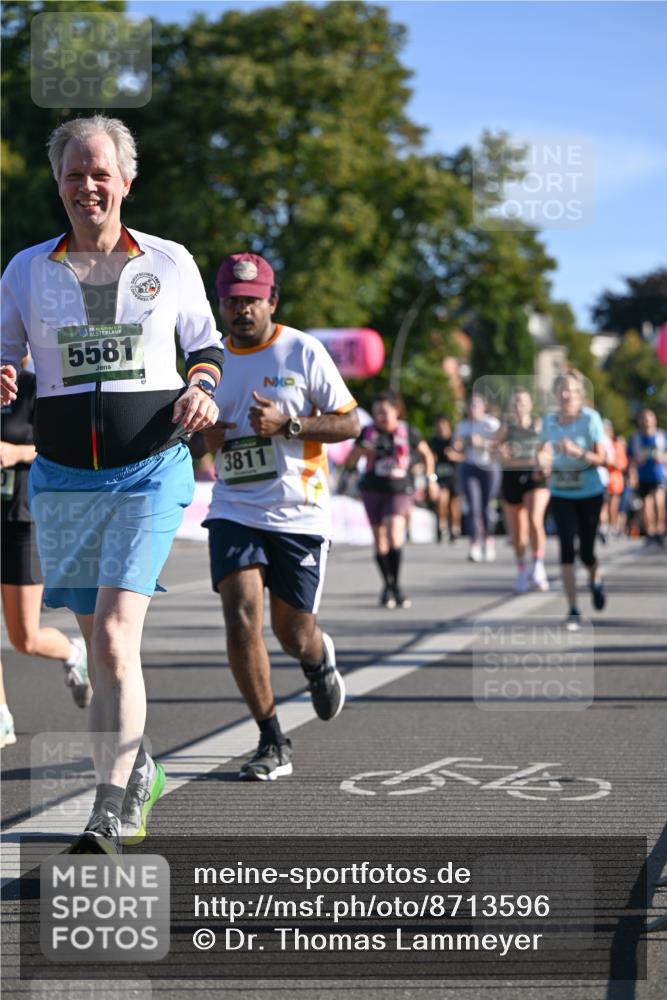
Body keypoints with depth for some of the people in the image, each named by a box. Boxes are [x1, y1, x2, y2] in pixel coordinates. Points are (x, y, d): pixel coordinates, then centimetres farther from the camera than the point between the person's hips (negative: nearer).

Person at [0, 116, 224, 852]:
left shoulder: (170, 261, 4)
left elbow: (206, 344, 16)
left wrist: (202, 388, -5)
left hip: (150, 471, -3)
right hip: (62, 478, 3)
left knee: (115, 636, -15)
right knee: (96, 639, 9)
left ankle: (109, 813, -11)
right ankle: (135, 770, 30)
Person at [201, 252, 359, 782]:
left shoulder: (303, 351, -5)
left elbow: (350, 422, -4)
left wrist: (287, 425, -18)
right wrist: (208, 436, -3)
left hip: (299, 513, -2)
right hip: (235, 510, 2)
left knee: (292, 632, 5)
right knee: (241, 618, -15)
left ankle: (320, 657, 45)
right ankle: (273, 744, -2)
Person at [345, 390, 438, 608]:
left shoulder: (408, 433, 1)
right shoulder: (368, 433, 3)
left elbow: (427, 455, 16)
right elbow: (349, 462, 5)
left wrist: (431, 478, 11)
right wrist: (361, 451, -13)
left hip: (399, 491, -2)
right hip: (373, 490, 2)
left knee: (395, 534, -21)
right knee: (380, 540, 7)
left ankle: (396, 586, -12)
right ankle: (387, 585, 22)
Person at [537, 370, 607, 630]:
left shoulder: (590, 418, -12)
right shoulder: (548, 421, 1)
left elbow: (601, 458, -13)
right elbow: (544, 454, 11)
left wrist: (577, 452, -30)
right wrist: (543, 461, -13)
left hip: (590, 493, -2)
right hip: (560, 494, 2)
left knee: (586, 552, 3)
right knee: (567, 549, -10)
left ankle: (595, 580, 40)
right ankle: (573, 610, -5)